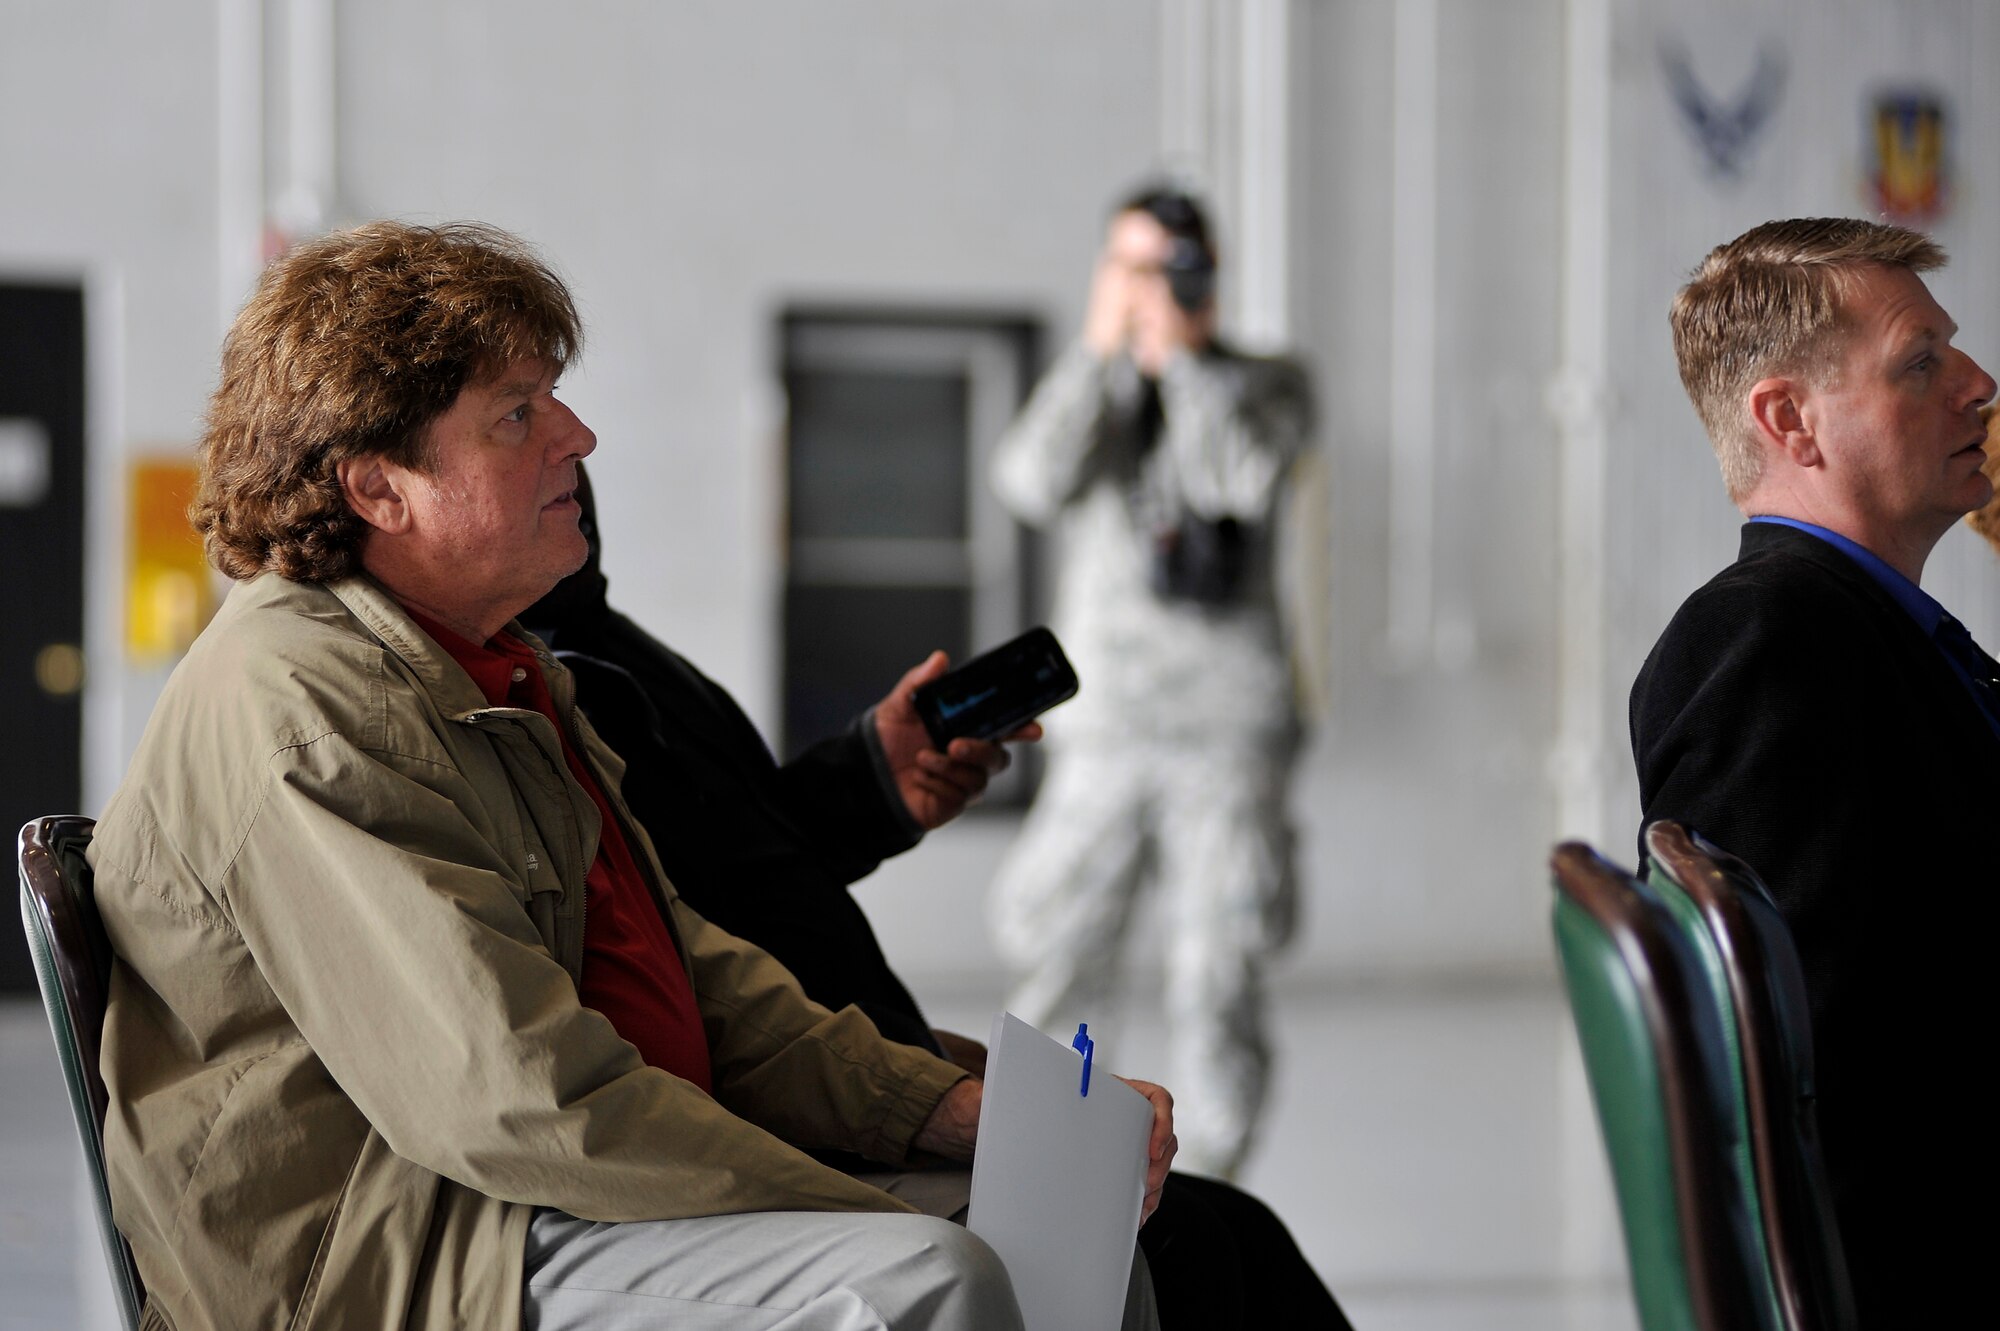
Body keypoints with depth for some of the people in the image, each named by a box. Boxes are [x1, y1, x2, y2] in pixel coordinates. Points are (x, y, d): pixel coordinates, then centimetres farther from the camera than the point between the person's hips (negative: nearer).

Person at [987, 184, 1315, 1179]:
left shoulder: (1265, 387, 6)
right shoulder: (1087, 389, 11)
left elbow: (1247, 479, -16)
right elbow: (1032, 483, -10)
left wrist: (1181, 352, -12)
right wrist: (1101, 348, -12)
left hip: (1228, 732, -2)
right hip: (1104, 730, 2)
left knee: (1217, 980, -5)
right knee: (1058, 961, 1)